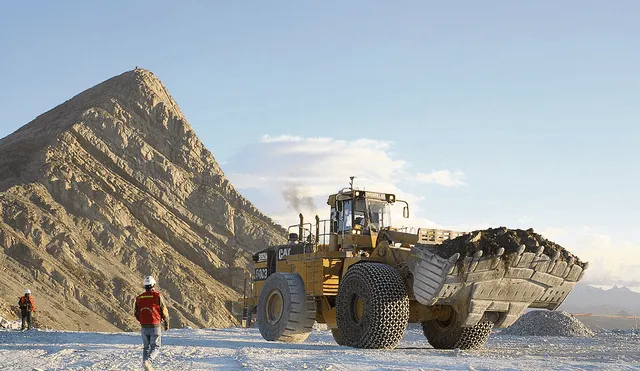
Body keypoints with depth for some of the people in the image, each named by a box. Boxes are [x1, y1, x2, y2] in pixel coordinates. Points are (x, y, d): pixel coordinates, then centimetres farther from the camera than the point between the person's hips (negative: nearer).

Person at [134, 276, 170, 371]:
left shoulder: (139, 298, 3)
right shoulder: (157, 296, -9)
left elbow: (136, 314, 11)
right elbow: (164, 311, -5)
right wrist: (166, 324, 11)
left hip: (144, 327, 4)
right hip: (155, 326, -4)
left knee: (146, 347, 19)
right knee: (155, 347, 1)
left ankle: (145, 362, 8)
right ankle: (148, 361, -23)